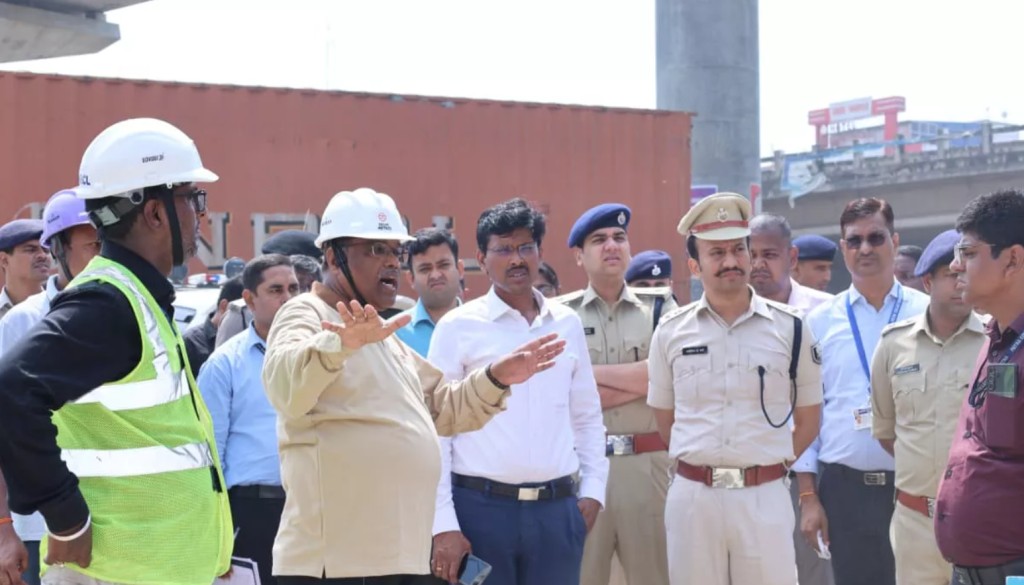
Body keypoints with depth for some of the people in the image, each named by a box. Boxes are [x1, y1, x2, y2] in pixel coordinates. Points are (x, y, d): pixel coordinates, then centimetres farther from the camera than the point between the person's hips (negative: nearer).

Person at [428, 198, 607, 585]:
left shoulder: (567, 324, 11)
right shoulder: (458, 326, -1)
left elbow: (587, 419, 18)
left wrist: (593, 490, 8)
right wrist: (443, 523, -8)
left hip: (557, 510, 4)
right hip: (481, 508, -3)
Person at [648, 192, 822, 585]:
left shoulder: (789, 328, 2)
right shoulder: (671, 331, 5)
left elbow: (808, 419, 10)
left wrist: (769, 463, 5)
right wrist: (701, 466, 9)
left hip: (764, 497, -1)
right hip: (692, 496, 1)